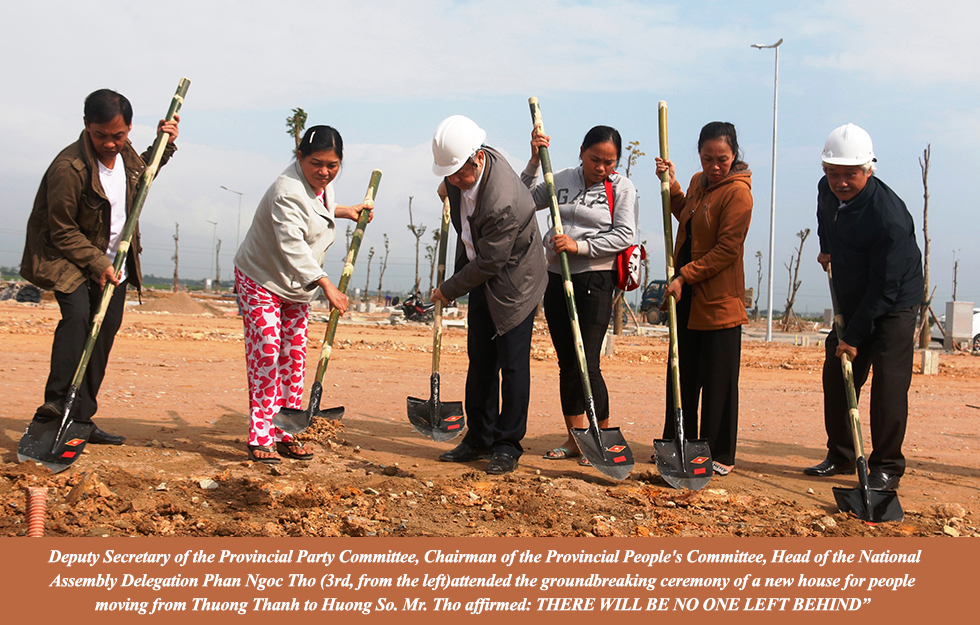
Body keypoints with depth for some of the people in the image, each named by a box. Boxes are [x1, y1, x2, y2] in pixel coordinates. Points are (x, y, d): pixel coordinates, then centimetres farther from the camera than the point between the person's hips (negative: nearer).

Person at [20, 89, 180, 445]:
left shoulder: (125, 152, -4)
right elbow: (62, 231, -19)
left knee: (105, 330, 4)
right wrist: (98, 265, -21)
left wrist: (165, 145, 9)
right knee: (77, 316, -28)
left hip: (113, 263, 7)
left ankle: (81, 418, 12)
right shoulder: (68, 168, -25)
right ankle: (56, 405, -24)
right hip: (69, 259, -6)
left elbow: (140, 174, 22)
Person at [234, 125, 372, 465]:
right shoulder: (288, 192, -29)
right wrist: (326, 285, -45)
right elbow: (293, 247, -38)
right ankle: (260, 439, -8)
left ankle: (287, 434, 13)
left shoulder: (321, 183, -1)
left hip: (297, 286, 8)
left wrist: (343, 211, 17)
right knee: (266, 355, -12)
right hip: (261, 279, -8)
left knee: (294, 357, 6)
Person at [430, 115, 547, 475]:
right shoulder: (464, 167, -9)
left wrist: (448, 291, -14)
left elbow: (490, 263, -25)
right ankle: (479, 438, 19)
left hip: (514, 281, -8)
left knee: (512, 362, -3)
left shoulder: (504, 203, -35)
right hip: (481, 276, 8)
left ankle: (507, 445, 8)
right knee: (480, 360, 10)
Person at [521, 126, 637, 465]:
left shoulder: (622, 188, -1)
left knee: (587, 364, -9)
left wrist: (580, 246, -18)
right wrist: (534, 161, 1)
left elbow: (624, 234, -10)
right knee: (566, 363, 9)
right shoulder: (562, 180, 10)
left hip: (595, 281, -5)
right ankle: (575, 437, 21)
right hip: (557, 279, 5)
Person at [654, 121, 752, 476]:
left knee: (718, 381, 1)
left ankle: (720, 456, 13)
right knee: (682, 375, 14)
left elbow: (726, 250, -17)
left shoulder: (738, 191, -13)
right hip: (687, 297, 8)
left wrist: (684, 276, -18)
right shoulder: (699, 182, 11)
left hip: (719, 300, -7)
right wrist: (671, 183, 17)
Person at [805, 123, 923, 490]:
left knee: (889, 383, -10)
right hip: (851, 301, 8)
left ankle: (886, 468, 1)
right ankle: (841, 456, 21)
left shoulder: (889, 217, -29)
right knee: (835, 375, 8)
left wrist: (855, 336, -24)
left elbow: (885, 288, -27)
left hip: (894, 306, -7)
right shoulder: (827, 191, -6)